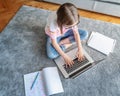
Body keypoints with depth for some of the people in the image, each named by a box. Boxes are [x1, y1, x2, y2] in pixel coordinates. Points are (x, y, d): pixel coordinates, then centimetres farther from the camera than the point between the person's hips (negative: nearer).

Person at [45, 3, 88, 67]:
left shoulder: (71, 20, -28)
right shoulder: (53, 22, -39)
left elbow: (76, 33, -17)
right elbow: (54, 42, -32)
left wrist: (80, 49, -24)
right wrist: (64, 56, -32)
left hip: (65, 32, 4)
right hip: (53, 35, -4)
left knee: (85, 34, -12)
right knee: (51, 55, -30)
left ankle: (61, 43, -11)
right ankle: (67, 43, -6)